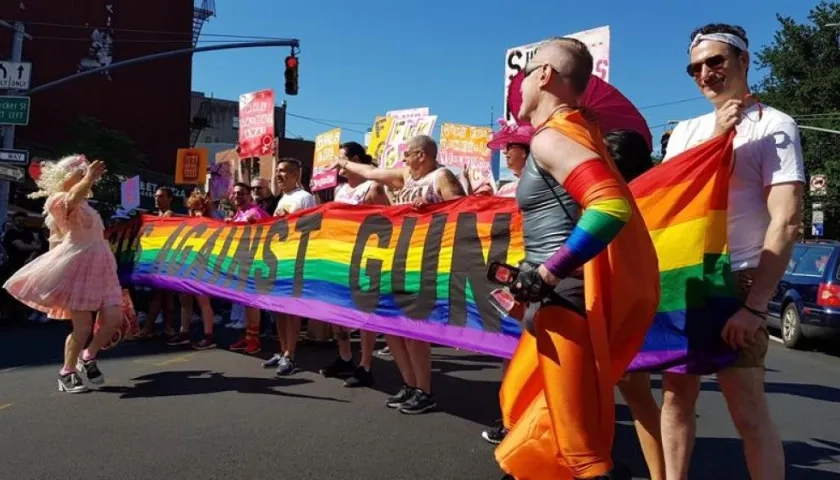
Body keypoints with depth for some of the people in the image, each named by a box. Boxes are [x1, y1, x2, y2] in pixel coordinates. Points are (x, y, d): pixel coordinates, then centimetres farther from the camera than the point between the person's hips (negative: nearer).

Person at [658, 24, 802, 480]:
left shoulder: (774, 126, -4)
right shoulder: (686, 131, 13)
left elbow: (786, 222, -13)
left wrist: (755, 306, -20)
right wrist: (716, 140, -9)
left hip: (735, 284, -5)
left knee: (749, 413, -3)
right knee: (676, 396, 11)